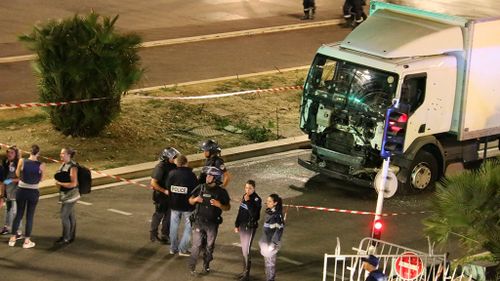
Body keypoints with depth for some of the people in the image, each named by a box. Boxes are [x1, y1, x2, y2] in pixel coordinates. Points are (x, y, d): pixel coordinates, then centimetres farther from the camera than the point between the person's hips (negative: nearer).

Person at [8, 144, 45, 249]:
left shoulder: (22, 161, -12)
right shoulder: (41, 165, -12)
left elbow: (17, 174, 3)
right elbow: (41, 178, 1)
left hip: (21, 191, 1)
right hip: (33, 192, -1)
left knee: (19, 214, 16)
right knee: (30, 216, 9)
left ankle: (12, 239, 20)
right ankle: (27, 241, 12)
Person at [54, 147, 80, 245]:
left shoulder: (73, 167, -21)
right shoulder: (64, 164, 5)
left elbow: (73, 184, -24)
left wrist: (60, 183, -18)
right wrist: (57, 178, -2)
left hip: (70, 195, -9)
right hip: (65, 194, 9)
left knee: (64, 215, -5)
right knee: (70, 215, 17)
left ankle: (66, 238, 4)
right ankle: (71, 236, 27)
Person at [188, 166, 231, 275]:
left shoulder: (221, 192, -7)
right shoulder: (200, 188, -3)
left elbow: (228, 207, -2)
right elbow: (190, 201, 7)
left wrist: (219, 205, -21)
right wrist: (195, 199, -16)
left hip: (212, 223, 0)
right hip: (199, 221, 0)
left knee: (209, 246, 13)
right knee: (197, 245, -3)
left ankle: (206, 265, 31)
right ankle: (191, 266, 10)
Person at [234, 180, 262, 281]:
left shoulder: (256, 199, -15)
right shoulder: (244, 196, 5)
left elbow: (254, 214, -26)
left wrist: (248, 201, -28)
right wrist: (237, 225, 17)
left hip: (250, 226, -7)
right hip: (243, 225, 7)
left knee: (246, 250, -7)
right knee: (243, 249, 14)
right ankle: (245, 270, 25)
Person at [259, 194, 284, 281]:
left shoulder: (277, 215, -16)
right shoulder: (269, 212, 9)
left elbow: (279, 229, -19)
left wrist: (274, 243, -21)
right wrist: (262, 239, 21)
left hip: (272, 242, -8)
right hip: (266, 241, 8)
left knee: (270, 261, -3)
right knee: (267, 260, 15)